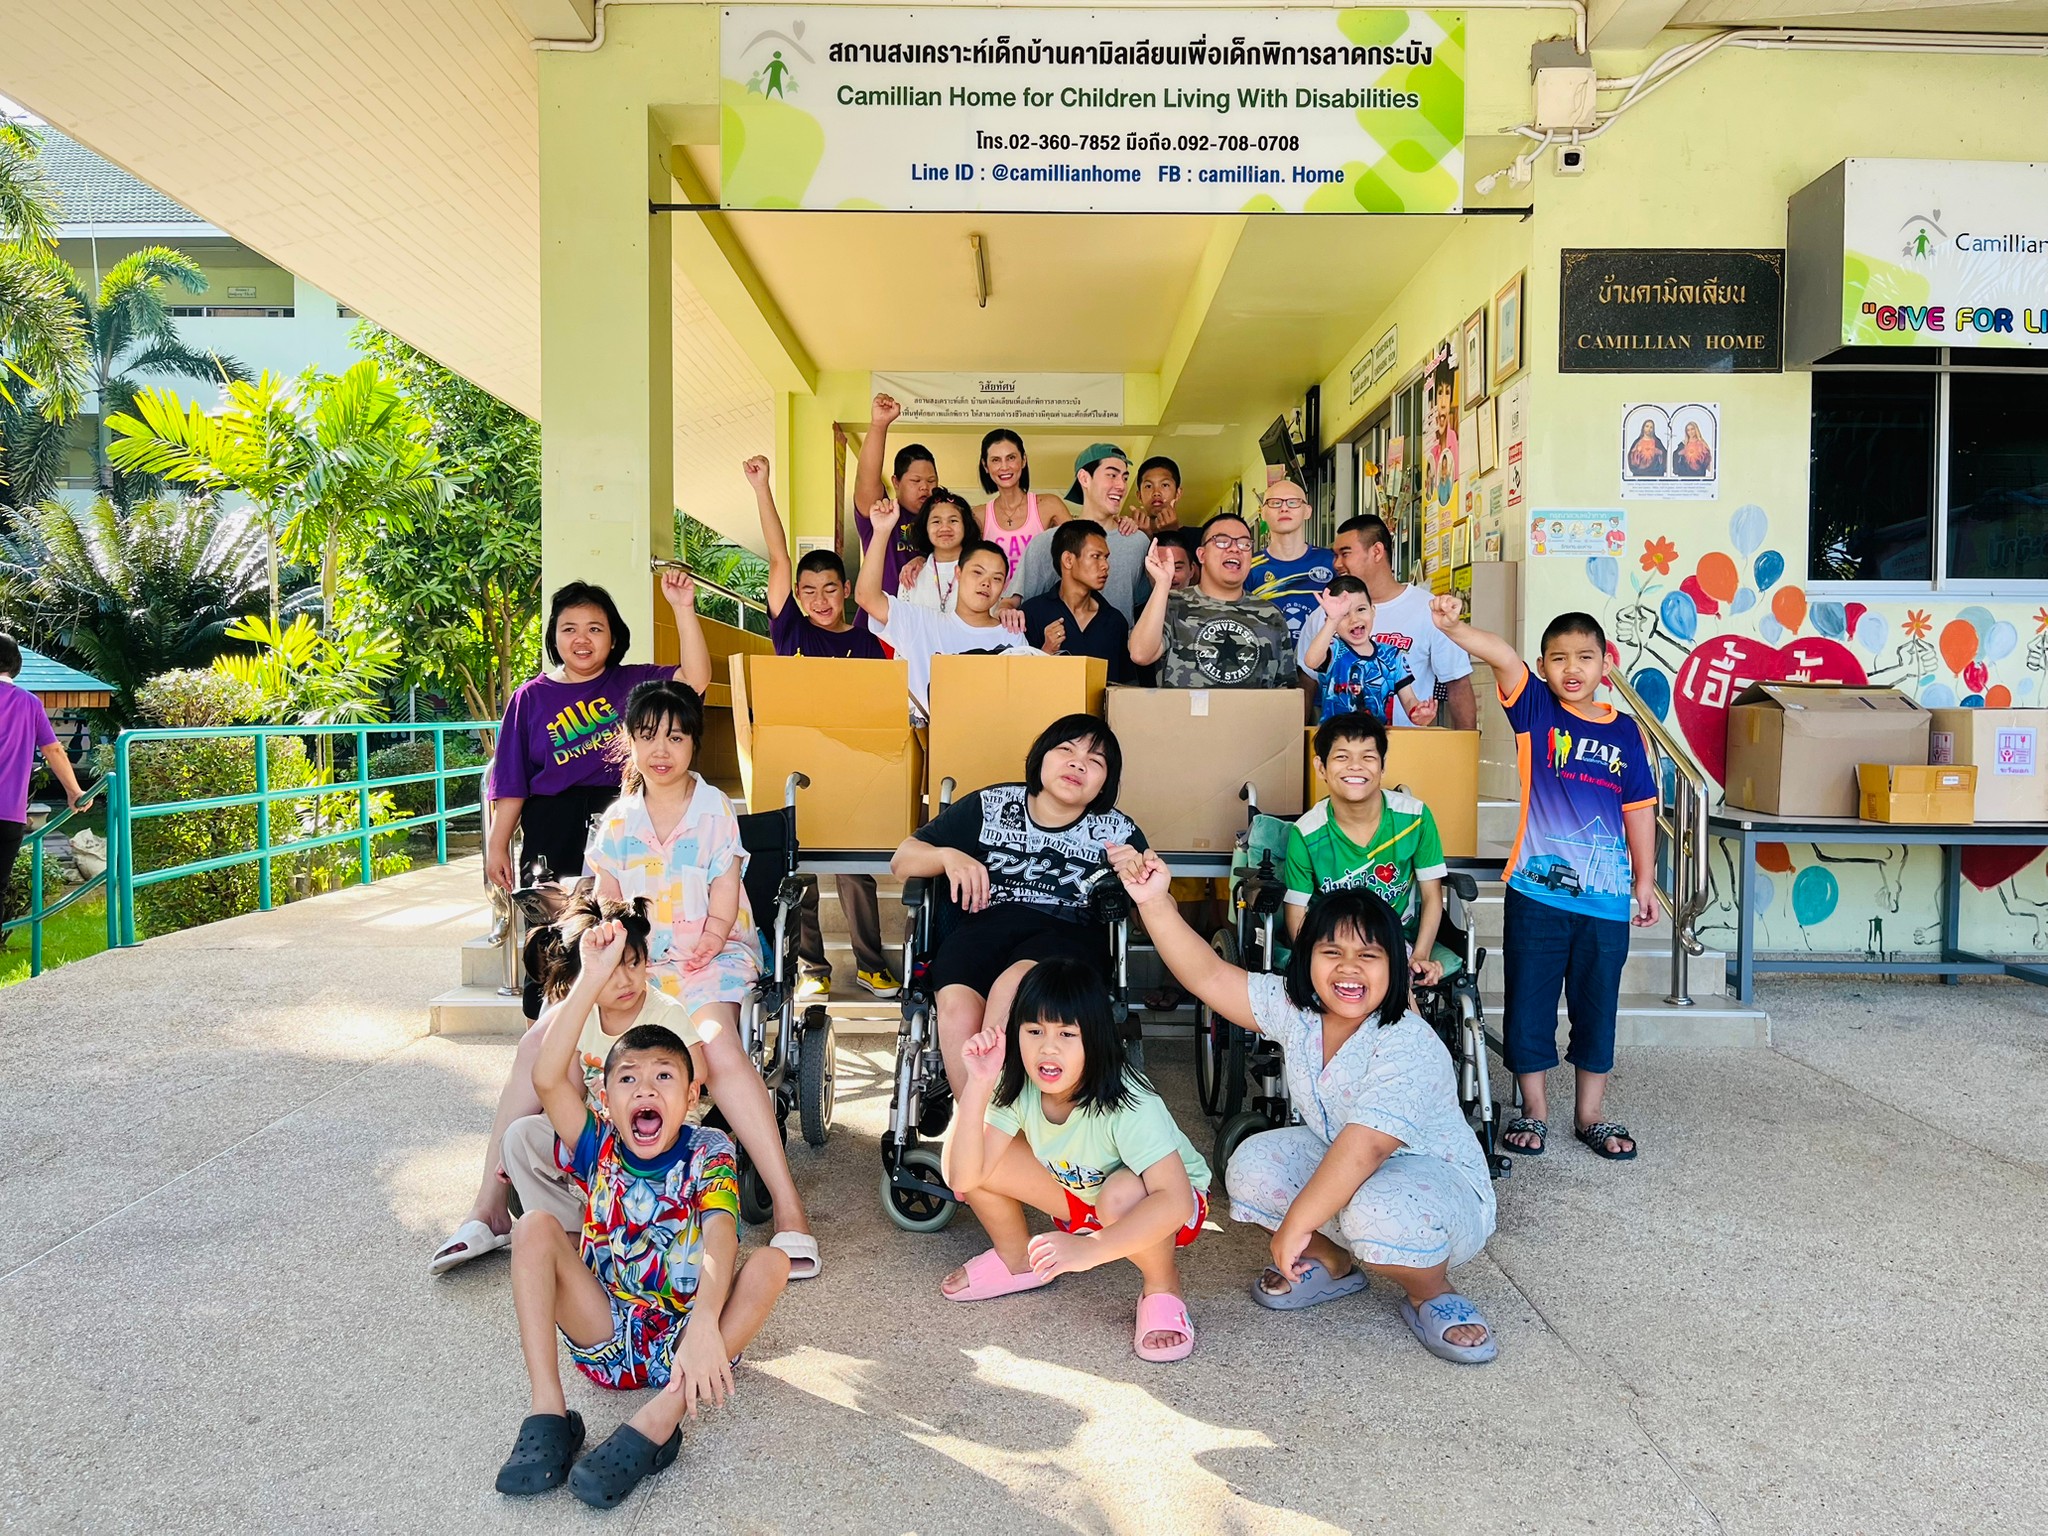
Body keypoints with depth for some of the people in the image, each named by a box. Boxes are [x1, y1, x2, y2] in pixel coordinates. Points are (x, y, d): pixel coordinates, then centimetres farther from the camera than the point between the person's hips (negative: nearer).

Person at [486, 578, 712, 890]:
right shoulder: (530, 697, 9)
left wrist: (684, 607, -19)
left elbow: (695, 679, -12)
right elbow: (511, 783, 10)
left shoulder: (635, 682, 6)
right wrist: (497, 846, 7)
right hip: (553, 835, 1)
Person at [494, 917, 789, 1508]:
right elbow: (546, 1077, -20)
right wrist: (592, 977, -26)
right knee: (535, 1227, -15)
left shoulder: (707, 1150, -8)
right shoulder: (599, 1145, -1)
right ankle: (548, 1414, -21)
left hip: (687, 1337, -2)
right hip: (606, 1335, 2)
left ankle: (657, 1422, -33)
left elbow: (721, 1237, -26)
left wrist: (704, 1327, -45)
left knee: (772, 1262, -27)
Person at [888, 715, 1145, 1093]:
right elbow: (902, 860, 16)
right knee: (957, 1008, -32)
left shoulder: (1119, 833, 11)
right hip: (986, 923, 2)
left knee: (1013, 986, -36)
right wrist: (948, 856, -6)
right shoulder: (989, 806, 13)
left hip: (1070, 934, -1)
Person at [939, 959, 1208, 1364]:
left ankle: (1162, 1286, -8)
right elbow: (964, 1178, -25)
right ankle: (1016, 1257, 12)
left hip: (1156, 1207, -5)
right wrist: (978, 1086, -36)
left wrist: (1090, 1249, -51)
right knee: (970, 1154, -16)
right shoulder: (1018, 1087, -20)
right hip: (1077, 1193, 5)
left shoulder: (1127, 1103, -34)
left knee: (1123, 1194, -41)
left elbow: (1176, 1201, -42)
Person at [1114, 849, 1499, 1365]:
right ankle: (1334, 1264, 10)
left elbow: (1364, 1148, -37)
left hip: (1441, 1183, -6)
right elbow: (1208, 975, -12)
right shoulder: (1294, 1009, -9)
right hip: (1338, 1168, 6)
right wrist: (1154, 901, -24)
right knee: (1251, 1167, -16)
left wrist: (1295, 1226, -34)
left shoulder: (1409, 1047, -30)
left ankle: (1431, 1295, -4)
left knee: (1377, 1209, -38)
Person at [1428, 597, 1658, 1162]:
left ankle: (1591, 1114, 27)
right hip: (1537, 889, -2)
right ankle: (1533, 1109, 23)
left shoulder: (1625, 732, 5)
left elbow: (1639, 809, 11)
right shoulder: (1535, 710, -3)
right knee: (1529, 1000, 7)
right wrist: (1451, 626, -39)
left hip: (1606, 898, 2)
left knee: (1597, 1005, 12)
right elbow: (1503, 657, -22)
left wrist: (1645, 880, 12)